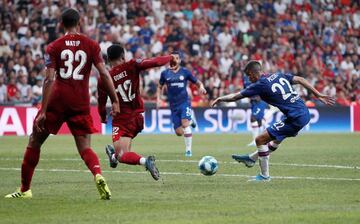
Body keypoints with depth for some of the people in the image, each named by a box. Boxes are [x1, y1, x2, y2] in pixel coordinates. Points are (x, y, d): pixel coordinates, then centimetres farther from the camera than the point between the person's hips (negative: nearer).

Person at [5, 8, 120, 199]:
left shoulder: (54, 47, 1)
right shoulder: (91, 45, 5)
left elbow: (49, 80, -8)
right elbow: (104, 74, -3)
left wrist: (43, 112, -9)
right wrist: (115, 101, 1)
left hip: (57, 101, -1)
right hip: (81, 103, 1)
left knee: (34, 142, 14)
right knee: (85, 148, 6)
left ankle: (25, 189, 17)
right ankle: (98, 175, -25)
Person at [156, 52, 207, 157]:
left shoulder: (185, 72, 1)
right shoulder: (165, 73, 5)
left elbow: (198, 83, 9)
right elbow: (160, 87, 18)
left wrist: (201, 87, -13)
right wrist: (158, 99, 3)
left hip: (184, 102, -3)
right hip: (173, 105, 3)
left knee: (185, 124, -23)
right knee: (179, 132, 1)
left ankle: (188, 149, -12)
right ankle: (190, 122, 35)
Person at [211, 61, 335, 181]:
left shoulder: (259, 85, -7)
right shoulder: (278, 75, 13)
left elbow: (235, 97, 1)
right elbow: (300, 80, 10)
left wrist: (220, 99, 18)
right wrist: (318, 95, 13)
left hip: (296, 119, -9)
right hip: (305, 113, 9)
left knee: (260, 139, 0)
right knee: (276, 139, 28)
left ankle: (264, 175, 7)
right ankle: (252, 158, 45)